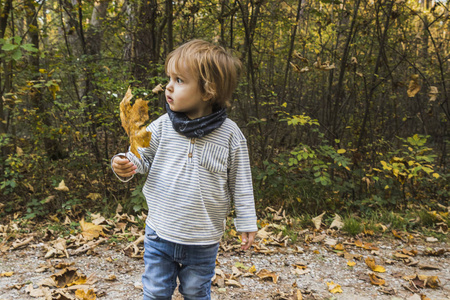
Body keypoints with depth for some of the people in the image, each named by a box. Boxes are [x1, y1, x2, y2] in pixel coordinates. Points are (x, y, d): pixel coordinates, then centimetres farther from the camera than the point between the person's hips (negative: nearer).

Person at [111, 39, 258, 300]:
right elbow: (143, 156, 3)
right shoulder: (163, 126, -8)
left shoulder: (229, 133, -12)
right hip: (160, 233, 2)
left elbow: (240, 182, -4)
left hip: (203, 240, -1)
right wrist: (126, 165, -21)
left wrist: (247, 223, 1)